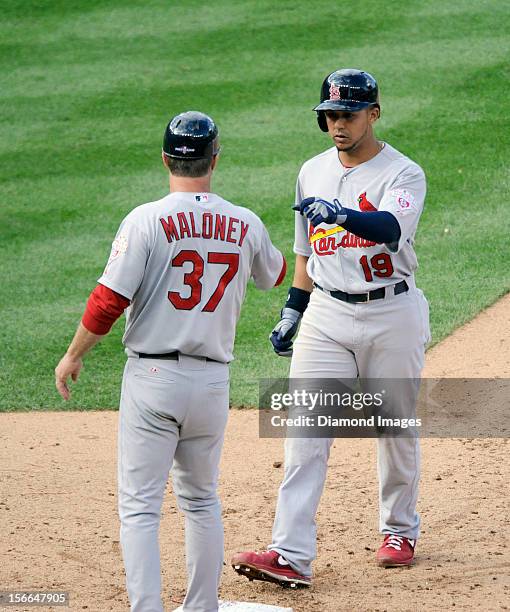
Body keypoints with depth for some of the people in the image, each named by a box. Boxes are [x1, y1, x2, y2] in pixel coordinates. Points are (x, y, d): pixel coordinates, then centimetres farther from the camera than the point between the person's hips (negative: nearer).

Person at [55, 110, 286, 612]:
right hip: (213, 382, 4)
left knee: (139, 505, -1)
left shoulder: (146, 221, -10)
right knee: (202, 502, 20)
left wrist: (73, 355, 2)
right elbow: (274, 274, 24)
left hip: (153, 380, -4)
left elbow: (108, 302, -13)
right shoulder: (245, 225, 2)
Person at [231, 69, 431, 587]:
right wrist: (291, 313, 15)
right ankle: (291, 555, -14)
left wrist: (342, 215, -47)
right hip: (326, 315, 4)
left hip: (392, 314, -4)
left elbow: (391, 228, -30)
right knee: (306, 430, -8)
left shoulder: (404, 174, -8)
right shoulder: (312, 172, 9)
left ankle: (400, 531, 31)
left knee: (396, 428, 9)